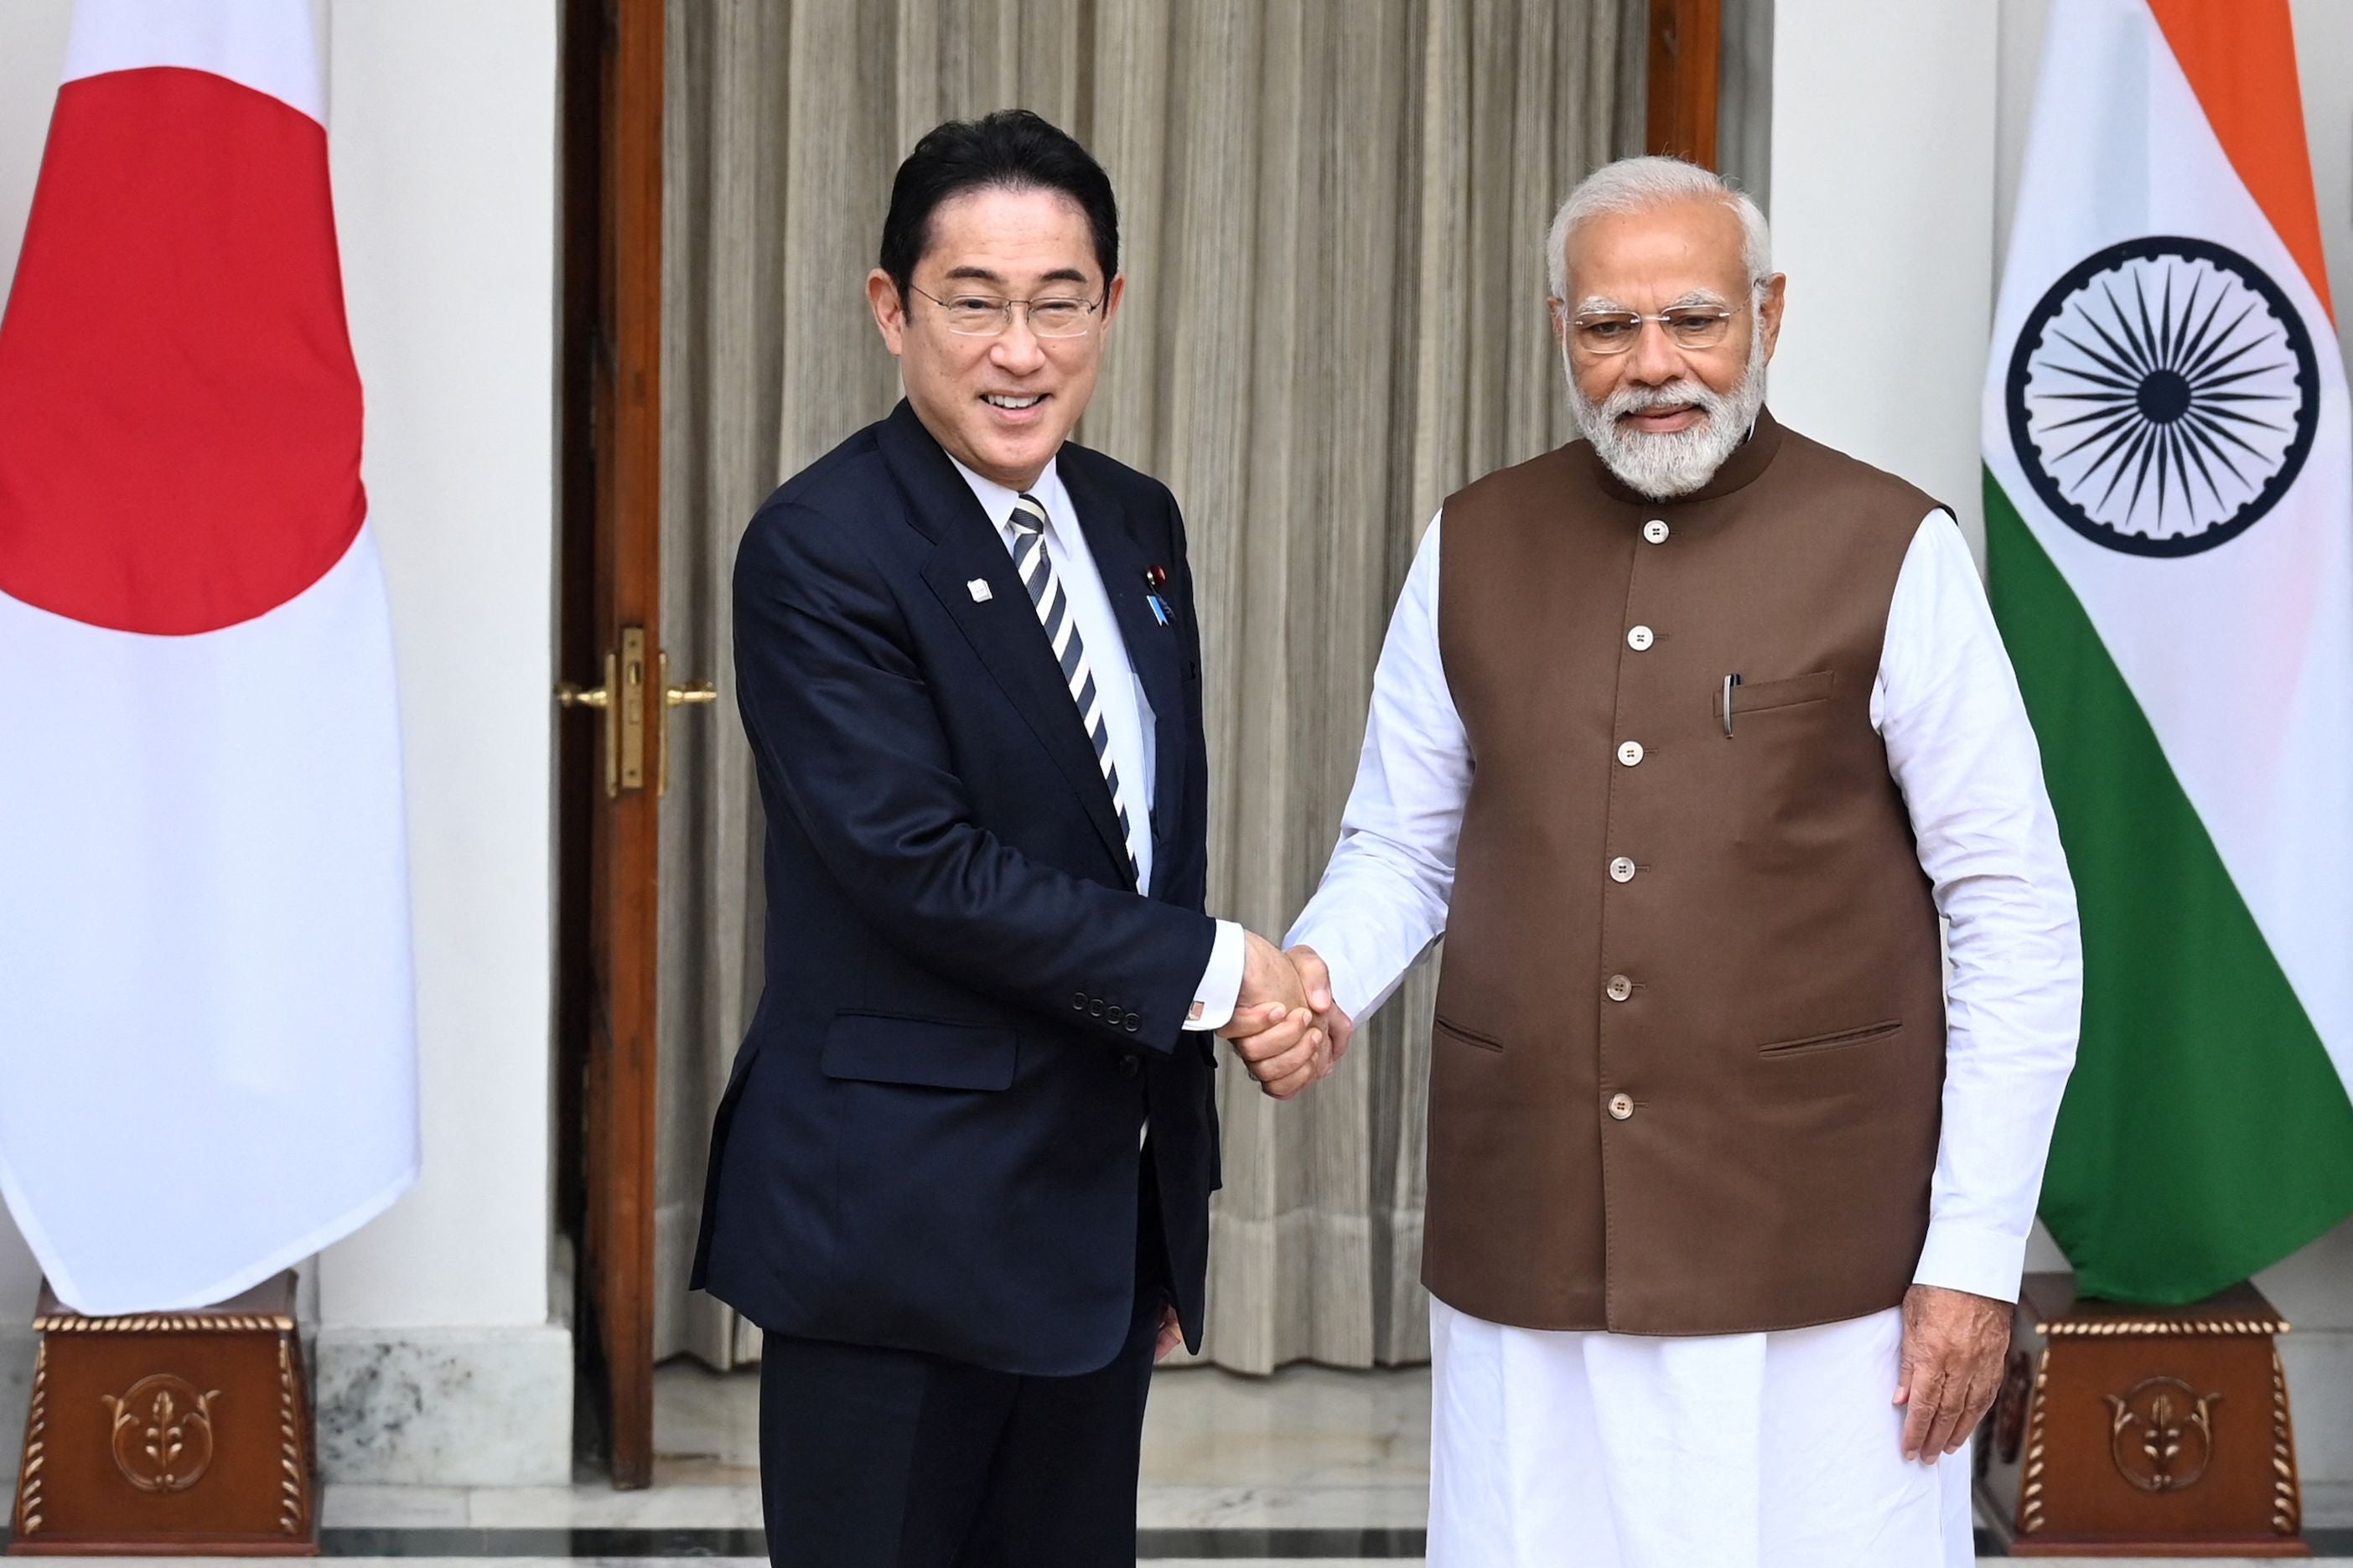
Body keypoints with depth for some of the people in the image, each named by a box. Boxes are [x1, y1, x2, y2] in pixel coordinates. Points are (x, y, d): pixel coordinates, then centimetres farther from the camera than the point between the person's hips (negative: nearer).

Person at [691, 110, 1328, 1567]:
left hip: (1111, 1211, 7)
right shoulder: (818, 550, -14)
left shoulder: (1138, 525, 9)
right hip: (901, 1220, -7)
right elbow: (919, 863, -21)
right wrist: (1211, 968, -14)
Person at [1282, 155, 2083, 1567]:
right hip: (1527, 1257, 3)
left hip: (1815, 1270, -3)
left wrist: (1977, 1258, -8)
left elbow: (2015, 915, -4)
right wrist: (1322, 975, -9)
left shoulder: (1890, 551, -4)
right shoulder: (1473, 549, 7)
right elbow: (1400, 849, 14)